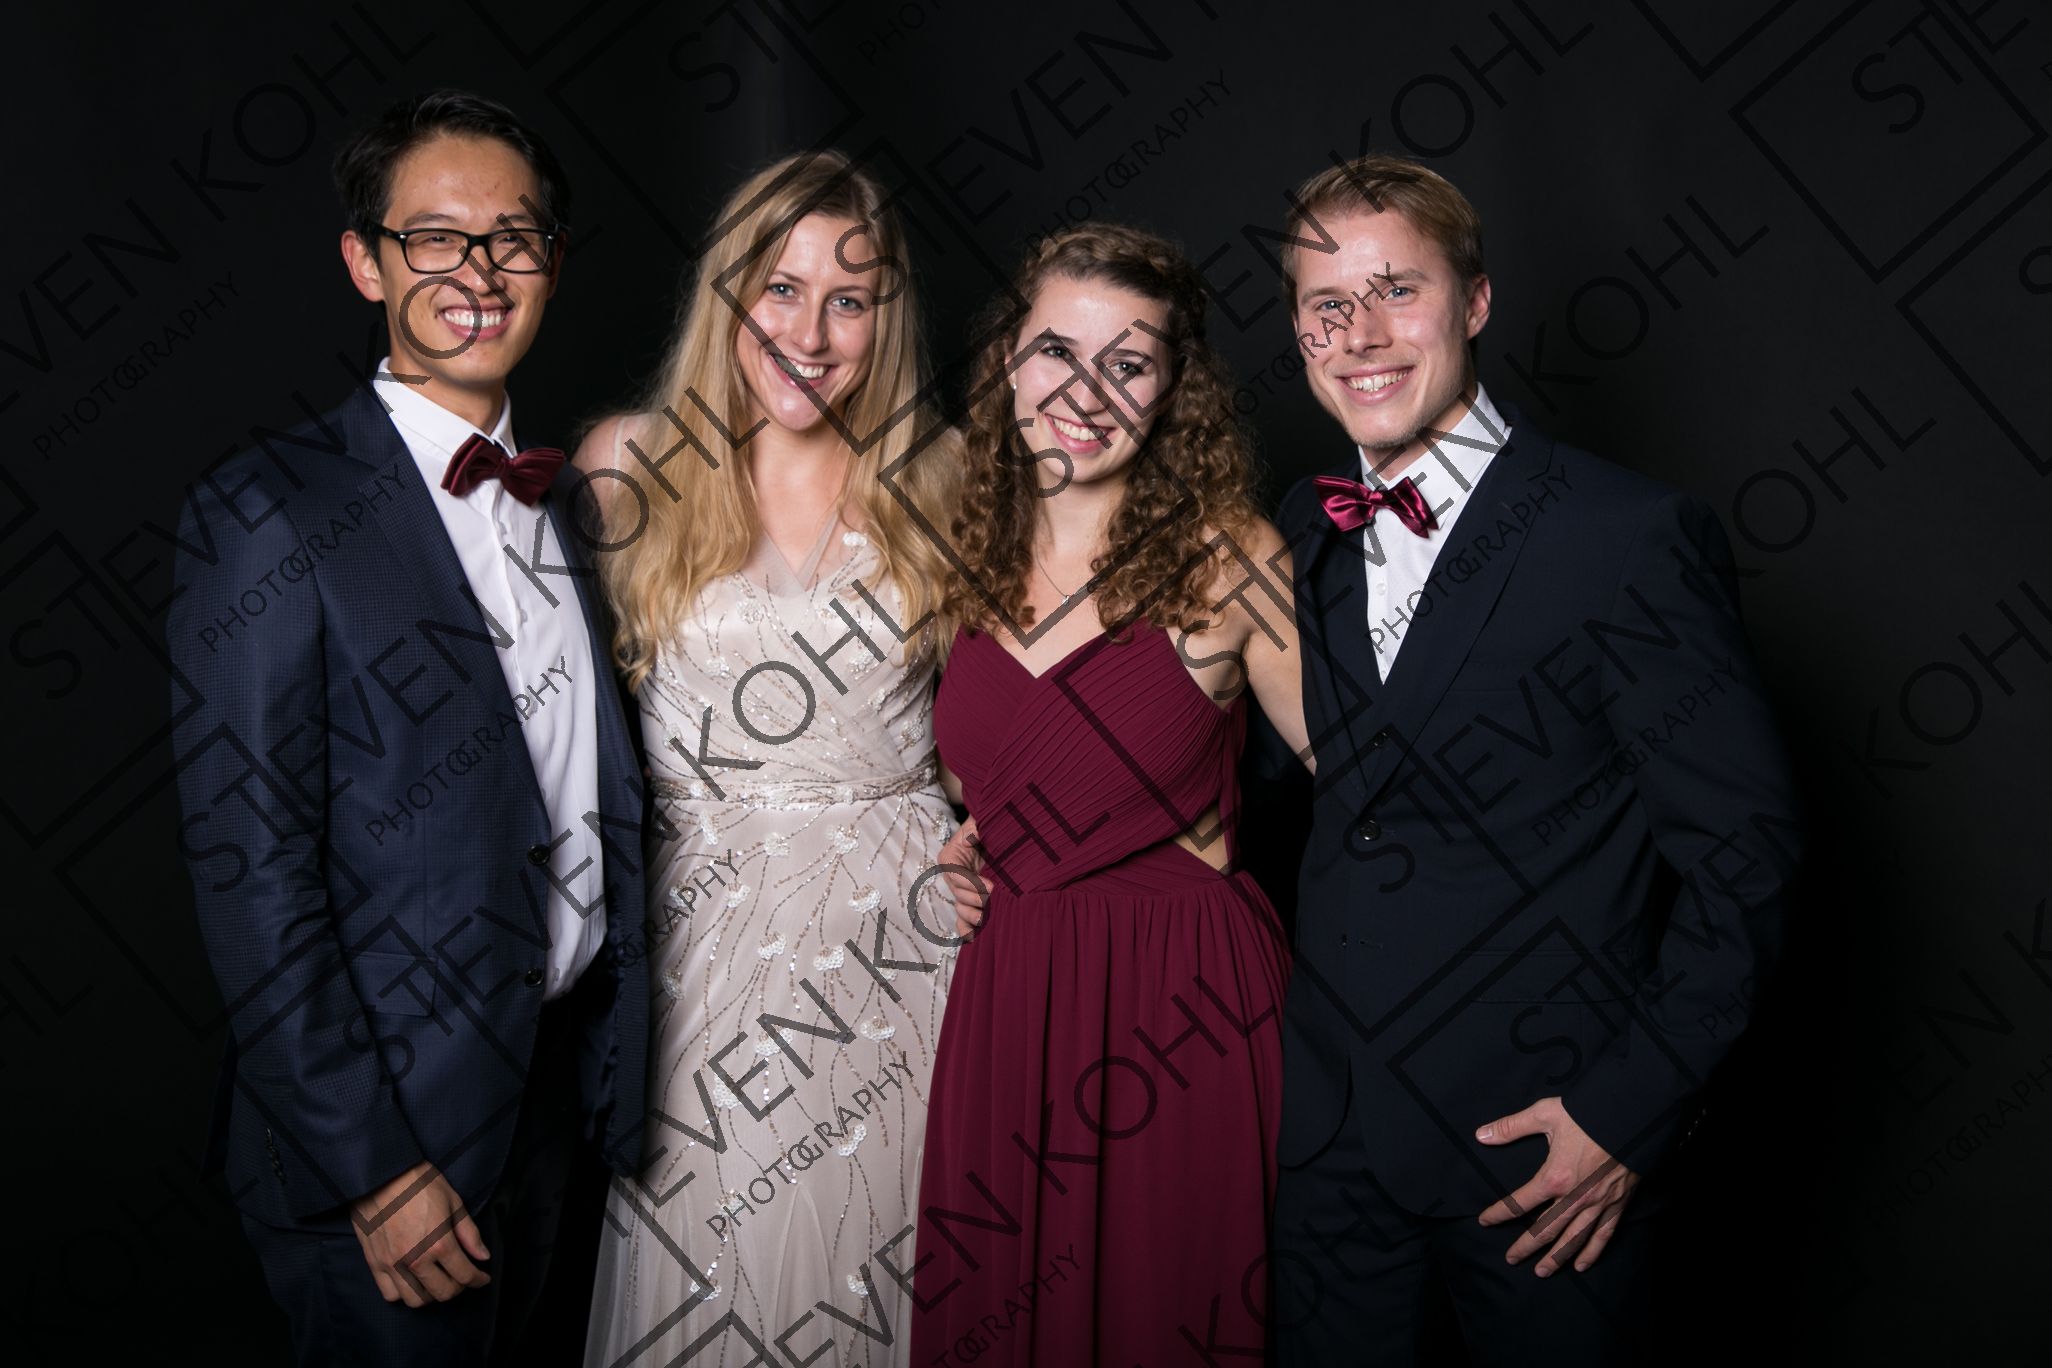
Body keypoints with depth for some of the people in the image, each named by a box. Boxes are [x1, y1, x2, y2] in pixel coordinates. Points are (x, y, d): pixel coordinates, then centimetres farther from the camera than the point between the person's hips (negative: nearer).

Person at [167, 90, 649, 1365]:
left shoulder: (563, 497, 7)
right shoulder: (272, 515, -16)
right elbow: (253, 874, -19)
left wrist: (616, 1047, 8)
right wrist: (373, 1166, -19)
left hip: (559, 1069, 7)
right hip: (383, 1120, -6)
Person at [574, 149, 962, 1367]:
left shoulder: (930, 480, 3)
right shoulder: (630, 466, -1)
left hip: (901, 922, 1)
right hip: (710, 932, -1)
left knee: (877, 1252, 11)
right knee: (708, 1265, 9)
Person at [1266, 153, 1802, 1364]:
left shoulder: (1635, 539, -14)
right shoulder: (1306, 530, 4)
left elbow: (1744, 853, -13)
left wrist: (1630, 1109, -14)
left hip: (1546, 1143, -5)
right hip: (1330, 1126, 5)